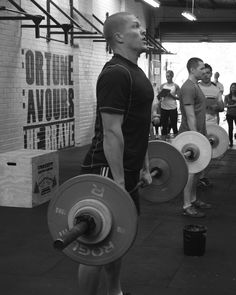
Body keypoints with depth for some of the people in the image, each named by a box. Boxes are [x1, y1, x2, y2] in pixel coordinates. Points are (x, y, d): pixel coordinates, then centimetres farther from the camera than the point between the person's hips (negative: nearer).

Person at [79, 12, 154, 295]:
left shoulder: (135, 73, 14)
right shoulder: (115, 73, -18)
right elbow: (112, 131, -23)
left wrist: (144, 167, 22)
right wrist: (118, 182, -24)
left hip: (125, 172, 10)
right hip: (107, 172, -10)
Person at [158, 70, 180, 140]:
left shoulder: (176, 86, 0)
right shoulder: (162, 86, 8)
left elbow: (179, 97, -1)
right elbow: (159, 96, 11)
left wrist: (171, 95, -15)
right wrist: (161, 96, -11)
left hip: (173, 108, -3)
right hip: (164, 107, 3)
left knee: (174, 126, 1)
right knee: (164, 126, 5)